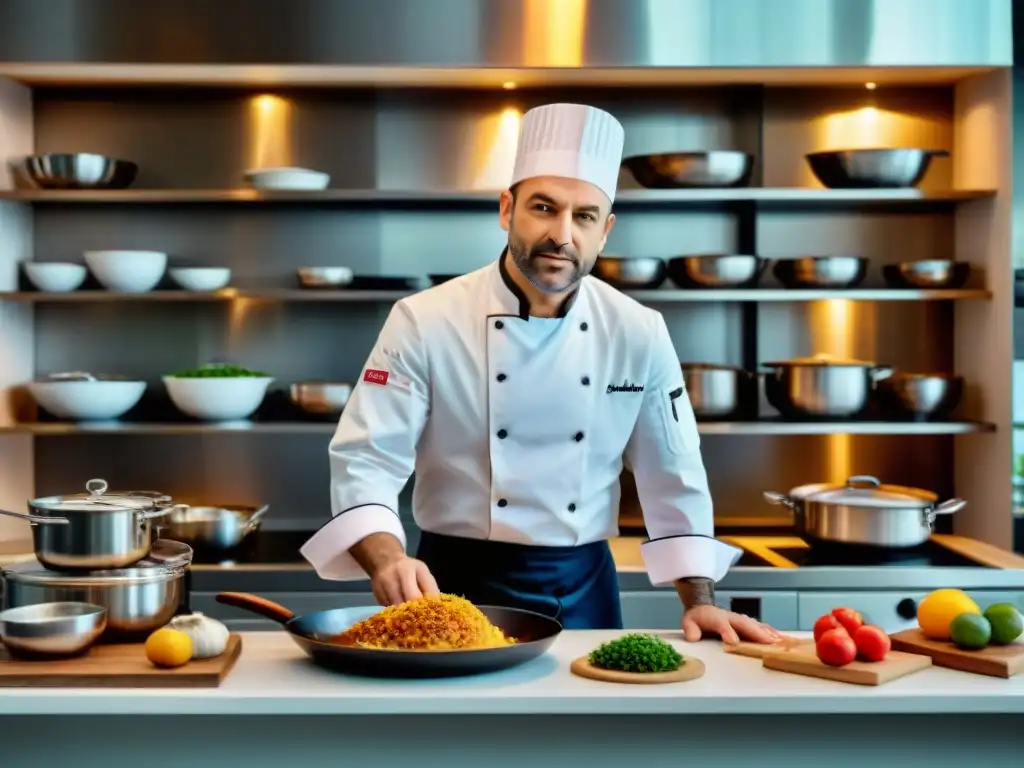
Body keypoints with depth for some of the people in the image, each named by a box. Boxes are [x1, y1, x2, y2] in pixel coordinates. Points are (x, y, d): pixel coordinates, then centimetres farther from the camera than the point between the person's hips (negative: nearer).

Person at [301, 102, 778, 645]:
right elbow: (363, 462, -14)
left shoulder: (639, 334, -3)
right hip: (457, 586, -2)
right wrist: (389, 562, -31)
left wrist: (699, 602, -1)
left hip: (583, 588, 3)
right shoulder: (425, 322, -12)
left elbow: (674, 480, 5)